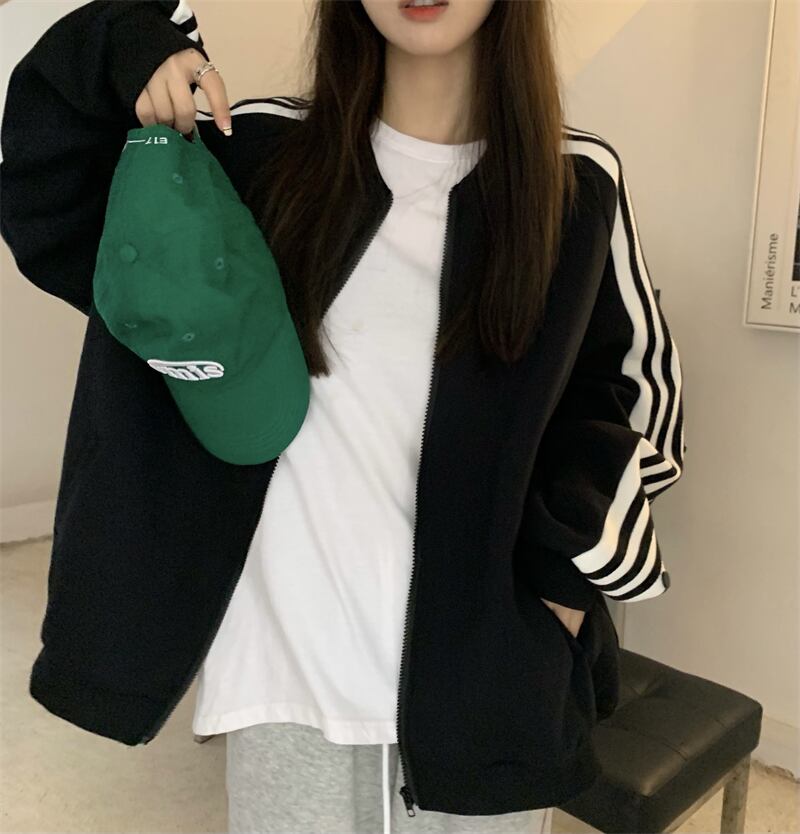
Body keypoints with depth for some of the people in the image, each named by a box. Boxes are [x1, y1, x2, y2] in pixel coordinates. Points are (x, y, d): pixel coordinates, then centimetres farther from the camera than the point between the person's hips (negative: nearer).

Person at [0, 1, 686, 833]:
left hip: (481, 655, 1)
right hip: (289, 649, 0)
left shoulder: (579, 184, 1)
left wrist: (572, 567, 0)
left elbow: (637, 387, 10)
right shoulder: (263, 151, 0)